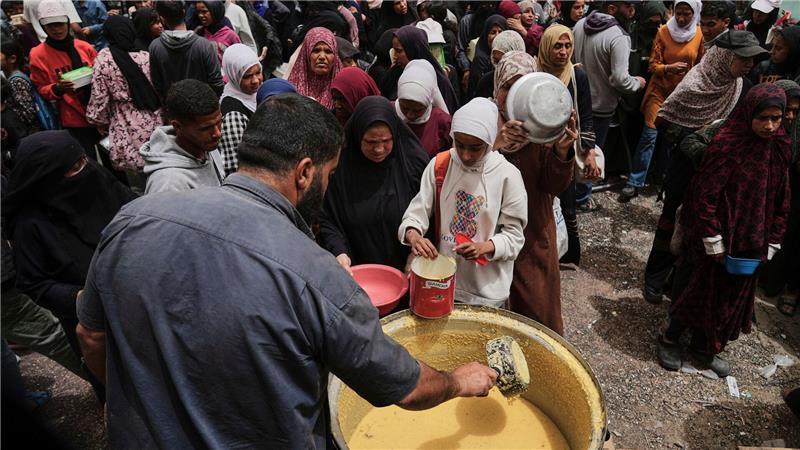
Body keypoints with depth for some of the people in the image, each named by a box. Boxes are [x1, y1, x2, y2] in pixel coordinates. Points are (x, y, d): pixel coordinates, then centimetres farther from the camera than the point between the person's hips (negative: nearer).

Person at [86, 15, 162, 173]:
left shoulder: (104, 58, -6)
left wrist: (101, 122, 10)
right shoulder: (146, 57, -2)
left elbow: (99, 97, -4)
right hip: (153, 123, 2)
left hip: (126, 129, -2)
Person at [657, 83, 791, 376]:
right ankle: (669, 339, 28)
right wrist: (713, 240, -17)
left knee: (734, 295, 16)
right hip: (721, 237, -6)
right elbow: (704, 194, -18)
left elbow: (781, 200, 8)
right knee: (704, 291, 6)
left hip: (752, 242, 6)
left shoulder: (780, 148, 1)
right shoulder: (727, 143, -18)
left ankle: (702, 347, 35)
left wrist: (772, 242, 6)